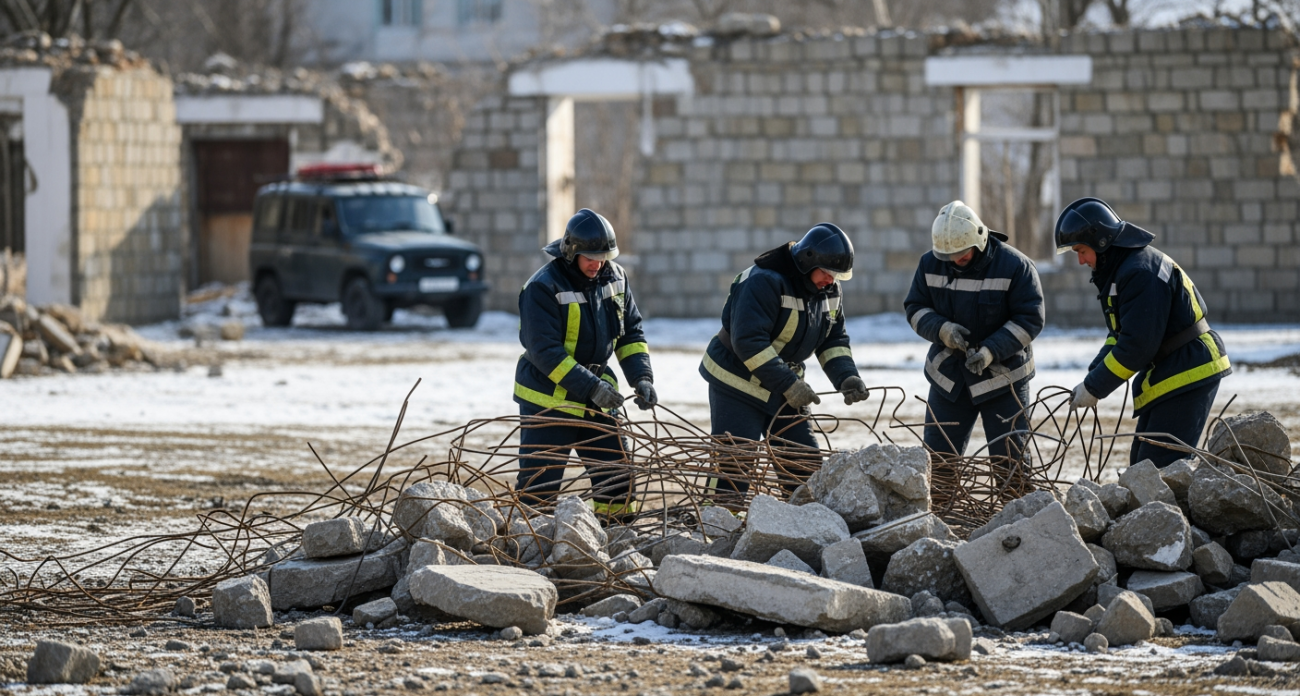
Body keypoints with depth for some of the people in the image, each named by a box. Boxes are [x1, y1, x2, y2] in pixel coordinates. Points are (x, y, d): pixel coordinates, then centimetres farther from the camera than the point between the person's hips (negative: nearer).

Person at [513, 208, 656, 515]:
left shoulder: (615, 278, 2)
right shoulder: (543, 288, -19)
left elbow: (631, 334, 9)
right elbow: (545, 352, -23)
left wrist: (641, 378, -7)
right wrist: (591, 387, -28)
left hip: (596, 401, 6)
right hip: (548, 401, -6)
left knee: (617, 479, 9)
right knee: (538, 488, -5)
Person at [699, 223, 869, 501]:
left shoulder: (829, 290, 1)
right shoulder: (764, 282, -25)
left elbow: (833, 341, 9)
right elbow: (748, 342, -29)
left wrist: (846, 377, -11)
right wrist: (788, 384, -31)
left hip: (784, 385, 8)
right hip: (737, 384, -8)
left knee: (807, 464, 5)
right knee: (734, 470, -11)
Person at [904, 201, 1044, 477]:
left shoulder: (1015, 266, -14)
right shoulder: (931, 264, -2)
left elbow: (1030, 320, -12)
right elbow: (915, 308, 5)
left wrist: (991, 351, -24)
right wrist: (941, 329, -17)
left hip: (1003, 378, -4)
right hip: (948, 376, 4)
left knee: (1010, 459, -2)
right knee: (936, 457, 6)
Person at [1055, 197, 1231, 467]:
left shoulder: (1141, 272, -21)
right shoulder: (1121, 268, 13)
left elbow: (1137, 345, -24)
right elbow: (1120, 335, 19)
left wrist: (1095, 387, -16)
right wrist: (1093, 377, 3)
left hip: (1188, 375, -11)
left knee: (1160, 467, -16)